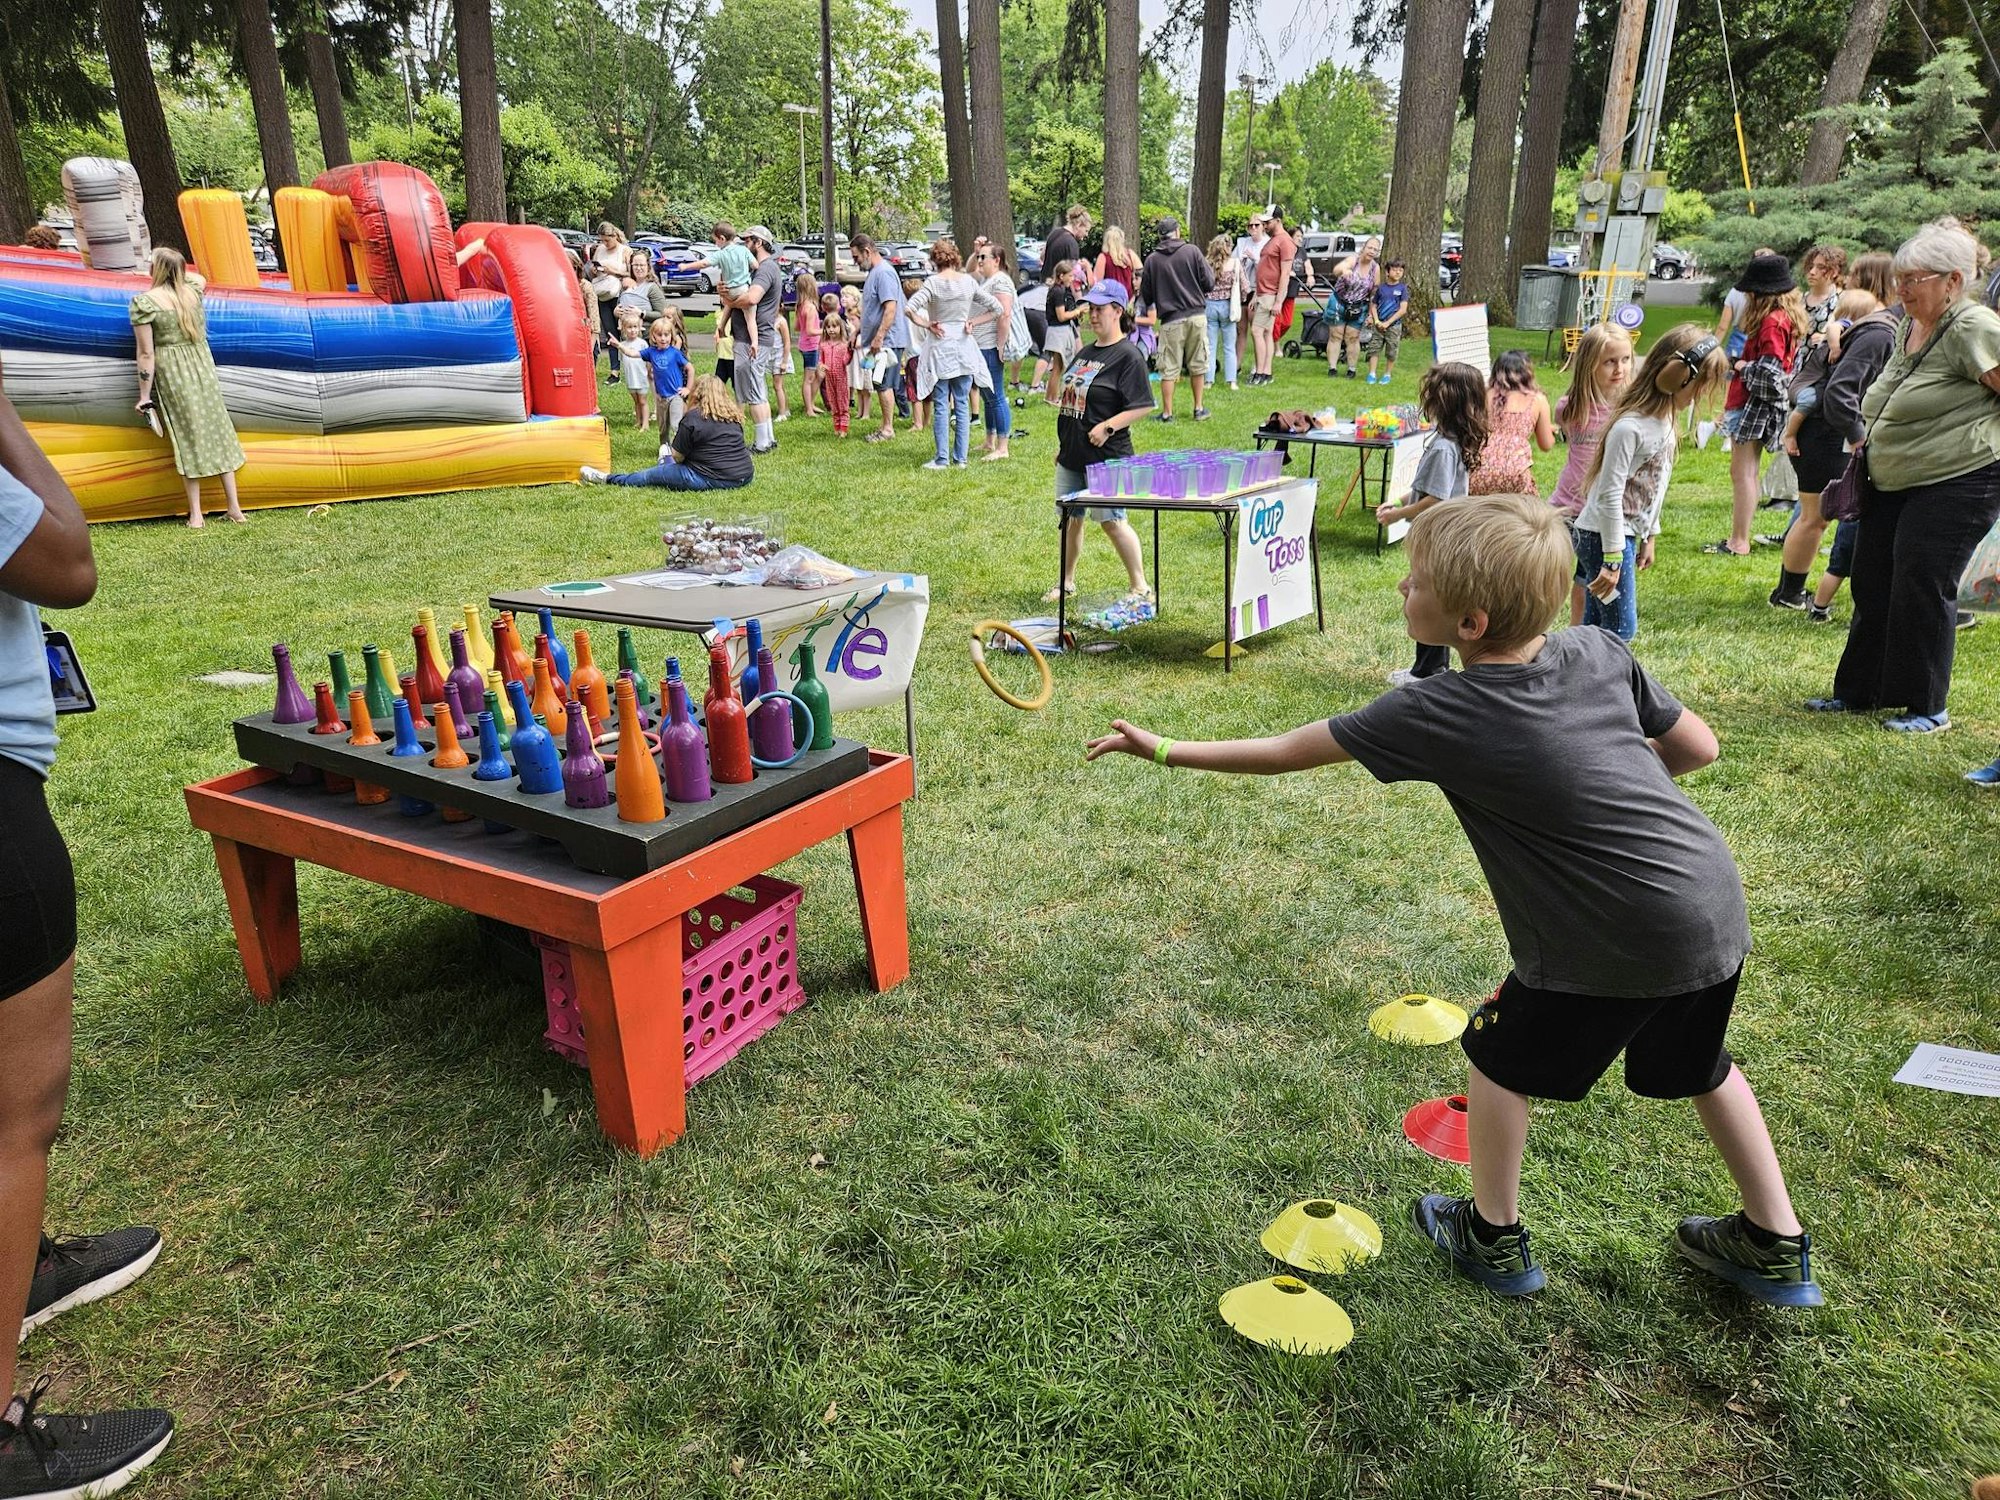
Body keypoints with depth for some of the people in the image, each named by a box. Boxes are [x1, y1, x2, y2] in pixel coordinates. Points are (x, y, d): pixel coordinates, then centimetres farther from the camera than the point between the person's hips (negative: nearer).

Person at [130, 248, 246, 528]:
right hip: (203, 366, 4)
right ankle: (234, 507, 11)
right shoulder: (193, 289, 2)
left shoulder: (144, 302, -11)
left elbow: (146, 353, -11)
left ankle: (195, 514, 5)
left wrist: (144, 395, -6)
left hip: (172, 374, -3)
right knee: (216, 431, 9)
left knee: (188, 437, 3)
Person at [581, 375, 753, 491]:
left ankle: (607, 479, 26)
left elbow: (678, 456, -2)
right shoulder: (734, 415, 10)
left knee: (652, 475, 12)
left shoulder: (693, 418, -8)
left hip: (713, 479, -6)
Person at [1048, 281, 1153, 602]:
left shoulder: (1128, 356, -11)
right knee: (1071, 518, 14)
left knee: (1112, 521, -6)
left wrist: (1107, 427, -23)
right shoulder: (1085, 353, 14)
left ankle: (1140, 587, 5)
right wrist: (1062, 444, 20)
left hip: (1106, 456, -8)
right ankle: (1067, 583, 27)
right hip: (1071, 455, 8)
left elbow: (1142, 407, -17)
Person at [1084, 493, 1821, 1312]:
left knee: (1501, 1057, 17)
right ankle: (1778, 1249, 42)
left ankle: (1493, 1238, 33)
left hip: (1610, 945, -6)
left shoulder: (1436, 714, -18)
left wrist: (1164, 749, 0)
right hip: (1716, 907, 7)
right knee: (1699, 1064, 29)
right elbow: (1697, 745, 7)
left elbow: (1285, 752, -10)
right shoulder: (1600, 650, -2)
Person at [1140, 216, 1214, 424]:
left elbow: (1147, 295, 6)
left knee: (1169, 369, 4)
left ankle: (1167, 413, 6)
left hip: (1170, 319, -1)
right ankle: (1199, 409, 19)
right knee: (1198, 365, 12)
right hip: (1197, 315, 1)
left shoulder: (1152, 260, 0)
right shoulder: (1192, 251, -2)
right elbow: (1209, 281, -1)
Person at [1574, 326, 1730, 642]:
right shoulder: (1630, 427, -22)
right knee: (1620, 628, -6)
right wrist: (1613, 560, -19)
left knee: (1596, 623, 13)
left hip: (1627, 533, 9)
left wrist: (1649, 537, 22)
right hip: (1602, 536, -9)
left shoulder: (1665, 418, 7)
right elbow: (1609, 496, -22)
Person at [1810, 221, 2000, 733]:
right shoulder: (1908, 330, 12)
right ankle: (1858, 692, 23)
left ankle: (1926, 707, 6)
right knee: (1872, 584, 11)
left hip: (1957, 483, -9)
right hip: (1893, 482, 9)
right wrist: (1869, 438, 16)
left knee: (1922, 589, -7)